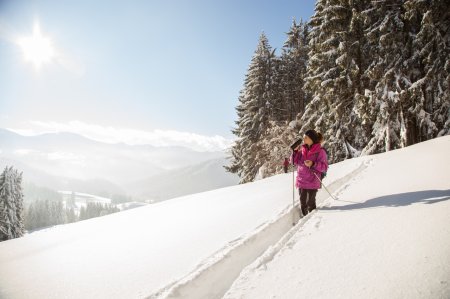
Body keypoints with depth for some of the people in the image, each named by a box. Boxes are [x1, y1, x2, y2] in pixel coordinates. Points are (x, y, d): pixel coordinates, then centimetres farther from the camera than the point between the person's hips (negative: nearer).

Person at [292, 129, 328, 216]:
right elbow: (295, 162, 12)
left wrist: (313, 164, -24)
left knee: (310, 203, 2)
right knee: (303, 202, 13)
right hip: (301, 181, 5)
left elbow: (324, 167, -11)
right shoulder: (301, 149, 6)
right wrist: (295, 151, -3)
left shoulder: (320, 151, -8)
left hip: (313, 182, -5)